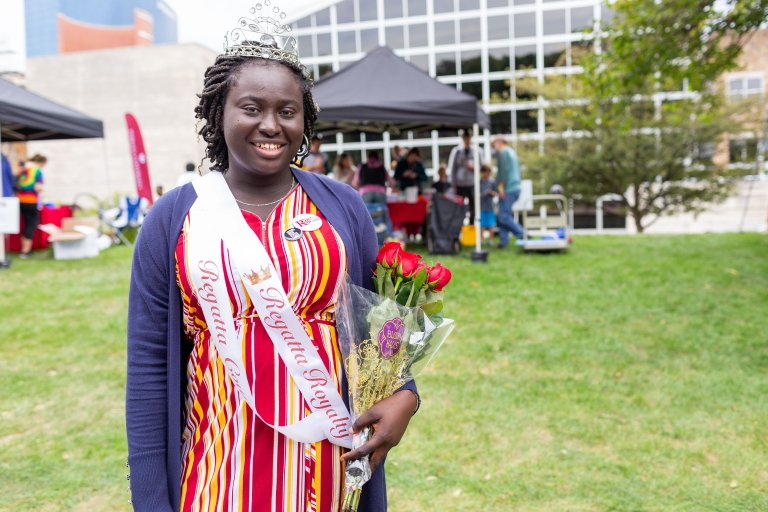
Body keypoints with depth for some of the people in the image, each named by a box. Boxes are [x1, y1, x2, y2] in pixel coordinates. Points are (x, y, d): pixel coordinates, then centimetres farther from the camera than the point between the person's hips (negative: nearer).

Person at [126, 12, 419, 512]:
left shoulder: (343, 208, 0)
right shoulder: (172, 219, -3)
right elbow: (150, 366, -3)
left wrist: (404, 396, -11)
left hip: (326, 461, 2)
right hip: (221, 463, -1)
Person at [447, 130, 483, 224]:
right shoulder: (457, 151, 2)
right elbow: (453, 169, 4)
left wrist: (473, 167, -13)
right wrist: (453, 185, 0)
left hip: (473, 184, 1)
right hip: (460, 185, -1)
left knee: (473, 208, 2)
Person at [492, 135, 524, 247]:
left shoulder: (503, 152, -6)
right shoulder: (512, 152, 23)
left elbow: (504, 169, -18)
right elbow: (518, 172, 25)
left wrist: (501, 185, -19)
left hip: (508, 189, -10)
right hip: (516, 187, 10)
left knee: (504, 217, -10)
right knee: (503, 215, 9)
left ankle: (524, 236, -9)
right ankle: (503, 240, 8)